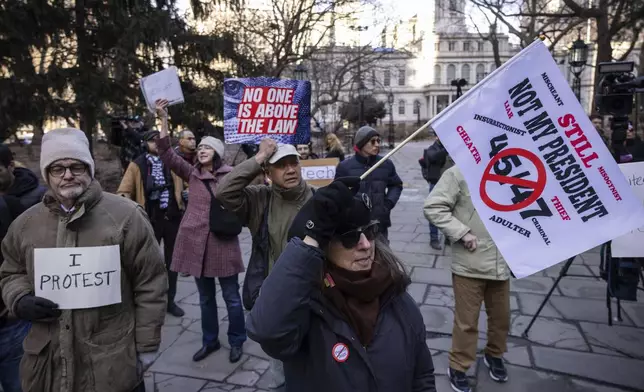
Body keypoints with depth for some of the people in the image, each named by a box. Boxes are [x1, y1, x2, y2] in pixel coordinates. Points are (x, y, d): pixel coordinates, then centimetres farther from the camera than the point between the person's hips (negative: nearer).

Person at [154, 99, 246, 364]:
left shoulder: (230, 175, -2)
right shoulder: (192, 174, 6)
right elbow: (167, 154, -4)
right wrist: (163, 120, -12)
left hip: (223, 243, -3)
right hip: (196, 242, 3)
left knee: (231, 297, 7)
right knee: (206, 297, 17)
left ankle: (236, 341, 26)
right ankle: (209, 341, 33)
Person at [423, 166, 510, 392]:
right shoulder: (460, 173, -11)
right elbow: (433, 207, -14)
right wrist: (462, 233, -17)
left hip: (502, 262, 5)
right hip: (469, 263, -5)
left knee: (501, 316, 21)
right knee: (467, 320, 7)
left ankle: (494, 355, 46)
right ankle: (458, 367, 27)